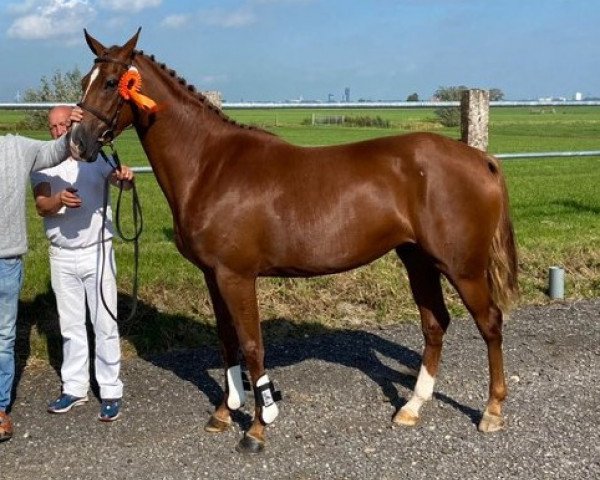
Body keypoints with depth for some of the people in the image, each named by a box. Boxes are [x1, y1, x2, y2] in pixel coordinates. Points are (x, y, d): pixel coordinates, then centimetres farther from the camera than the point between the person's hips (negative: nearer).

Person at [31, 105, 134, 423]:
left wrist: (126, 177, -44)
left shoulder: (97, 157, -3)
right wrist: (59, 201, -35)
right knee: (70, 325, 13)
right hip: (61, 256, 3)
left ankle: (111, 391, 12)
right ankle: (74, 388, 26)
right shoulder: (43, 165, 1)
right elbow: (40, 205, -13)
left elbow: (119, 178, -20)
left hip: (96, 252, -3)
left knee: (105, 324, 3)